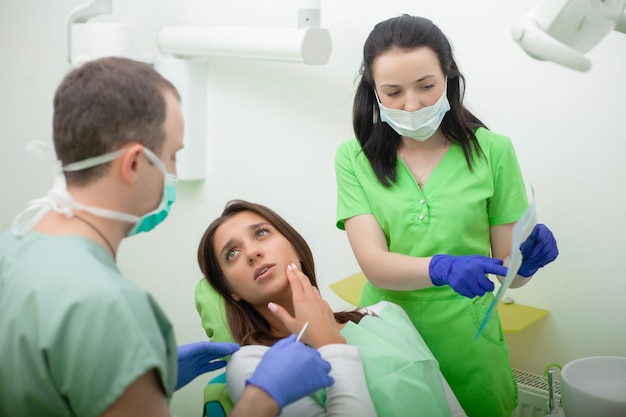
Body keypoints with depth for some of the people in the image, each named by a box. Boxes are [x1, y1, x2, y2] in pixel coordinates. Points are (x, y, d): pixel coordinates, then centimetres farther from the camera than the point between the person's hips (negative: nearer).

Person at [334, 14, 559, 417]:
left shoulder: (493, 151, -5)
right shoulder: (354, 158, -5)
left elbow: (510, 270, -2)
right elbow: (374, 264, -14)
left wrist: (528, 258, -24)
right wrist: (442, 268, -31)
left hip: (467, 343, 0)